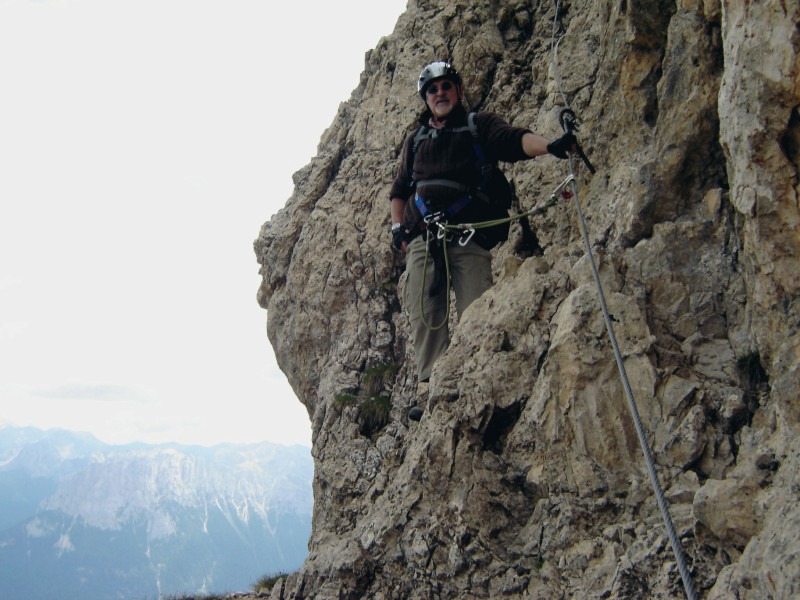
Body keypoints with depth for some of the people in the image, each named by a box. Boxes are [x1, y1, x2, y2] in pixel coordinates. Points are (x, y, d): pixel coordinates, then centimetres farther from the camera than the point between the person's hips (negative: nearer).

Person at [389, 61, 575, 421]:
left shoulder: (479, 126, 15)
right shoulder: (415, 140, 26)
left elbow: (513, 140, -5)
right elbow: (399, 189, 31)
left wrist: (550, 145, -26)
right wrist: (397, 226, 13)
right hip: (422, 237, 3)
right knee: (424, 315, -7)